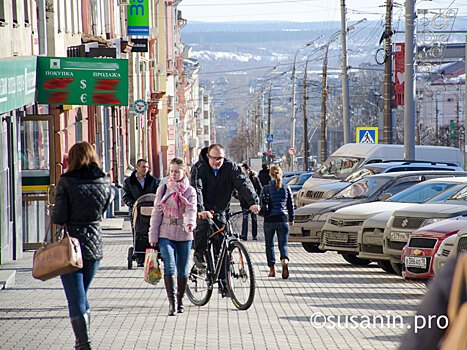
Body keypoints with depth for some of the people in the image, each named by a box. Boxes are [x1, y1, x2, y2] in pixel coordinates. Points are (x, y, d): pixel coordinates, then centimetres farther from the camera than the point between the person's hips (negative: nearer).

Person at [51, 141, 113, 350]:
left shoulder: (66, 182, -11)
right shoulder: (104, 182, 0)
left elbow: (59, 217, -13)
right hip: (94, 245, 4)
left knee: (76, 299, -3)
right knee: (82, 295, 21)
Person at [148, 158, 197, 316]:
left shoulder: (190, 191, 3)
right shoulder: (163, 189, 7)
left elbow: (191, 209, -14)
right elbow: (156, 212, 8)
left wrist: (191, 222, -36)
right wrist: (153, 235, 2)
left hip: (184, 234, 0)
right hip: (166, 233, 0)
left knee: (182, 270, 7)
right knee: (169, 267, -15)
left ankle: (180, 300, 23)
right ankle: (171, 301, -18)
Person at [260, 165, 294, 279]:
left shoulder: (266, 188, -3)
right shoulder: (286, 188, 4)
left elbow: (260, 202, -3)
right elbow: (291, 204, 9)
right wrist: (291, 218, 19)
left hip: (269, 220, -1)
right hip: (283, 219, 1)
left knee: (269, 245, 13)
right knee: (283, 244, 1)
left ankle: (272, 269, 13)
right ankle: (284, 260, -29)